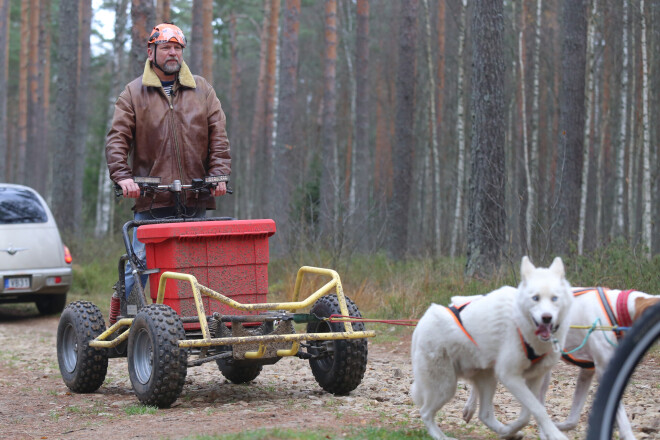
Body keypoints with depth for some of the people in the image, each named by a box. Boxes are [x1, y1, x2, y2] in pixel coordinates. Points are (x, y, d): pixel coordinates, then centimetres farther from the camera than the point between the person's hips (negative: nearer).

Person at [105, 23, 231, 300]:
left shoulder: (202, 91, 14)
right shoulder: (133, 94, 8)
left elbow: (218, 136, 11)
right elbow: (117, 139, 1)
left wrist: (218, 173, -3)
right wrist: (122, 176, -14)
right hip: (150, 202, -2)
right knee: (139, 263, -5)